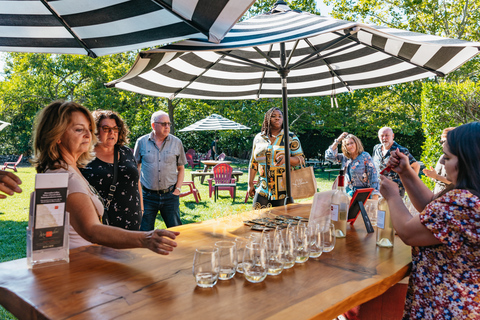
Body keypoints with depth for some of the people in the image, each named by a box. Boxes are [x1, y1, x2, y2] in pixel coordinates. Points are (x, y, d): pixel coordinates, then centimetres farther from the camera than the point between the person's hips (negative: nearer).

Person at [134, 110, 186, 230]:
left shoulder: (176, 143, 2)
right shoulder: (141, 142, 2)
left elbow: (181, 168, 9)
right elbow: (136, 166, 11)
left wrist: (177, 189, 0)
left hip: (170, 195, 0)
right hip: (148, 195, 0)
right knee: (145, 233, 9)